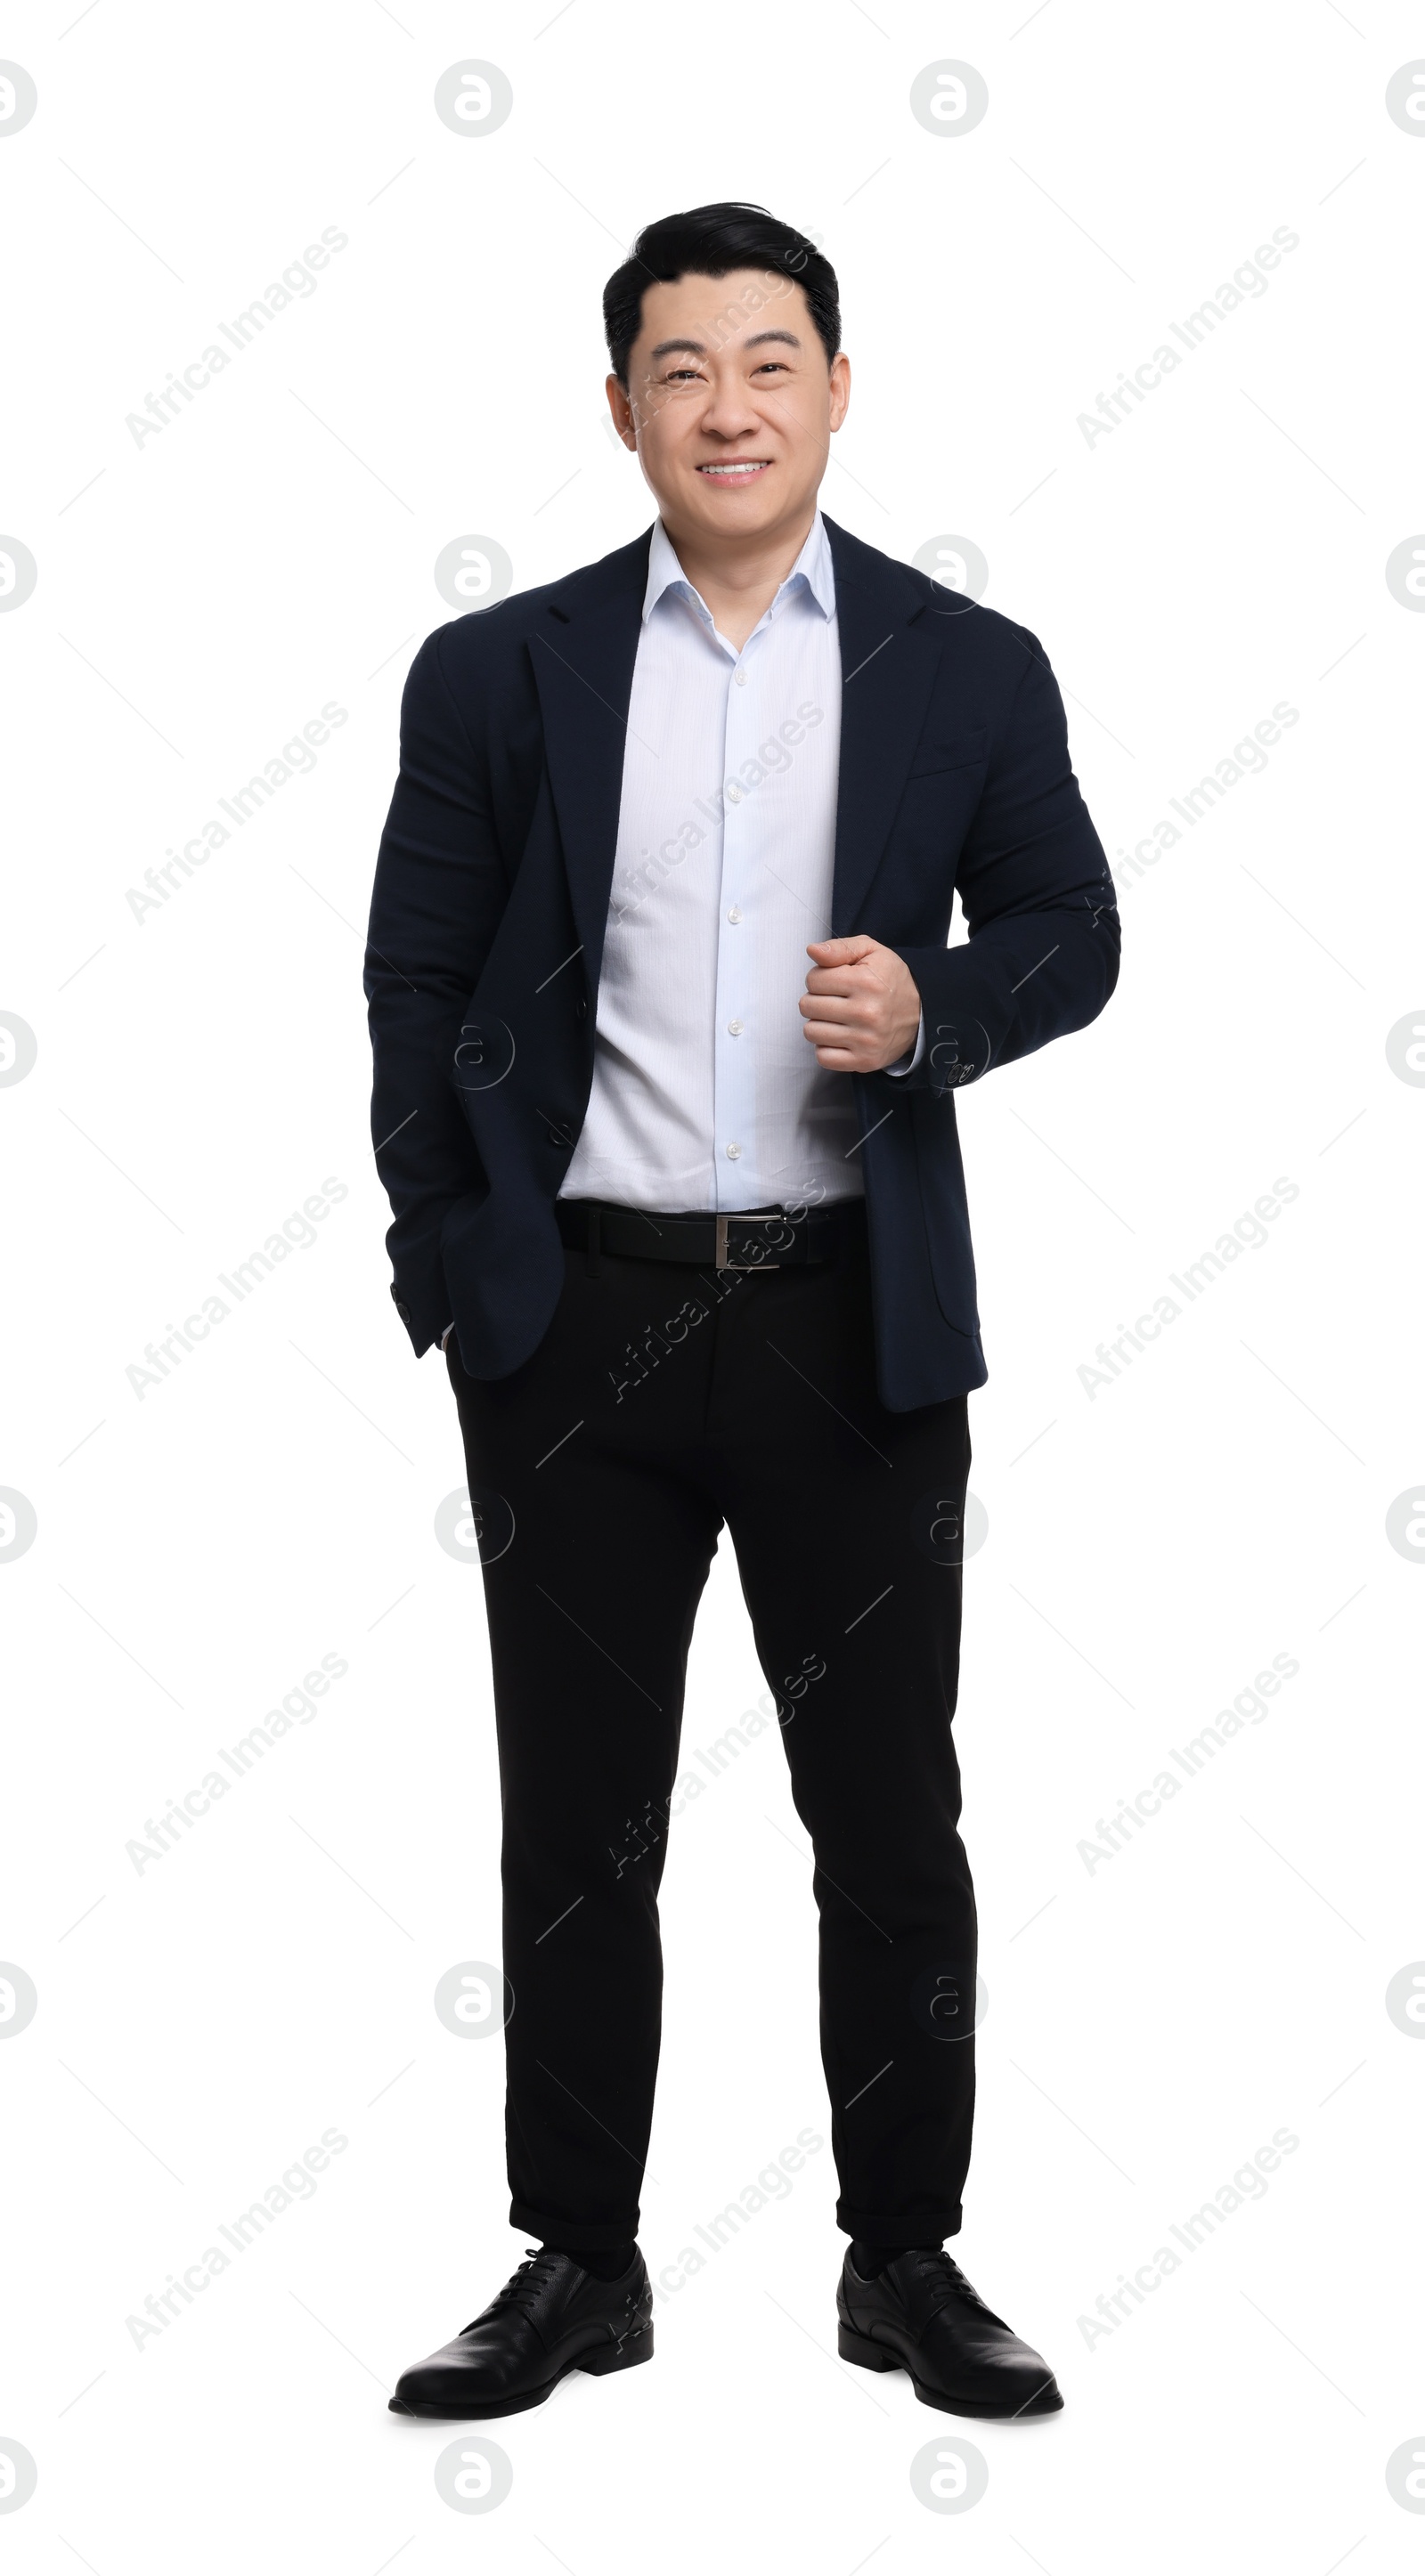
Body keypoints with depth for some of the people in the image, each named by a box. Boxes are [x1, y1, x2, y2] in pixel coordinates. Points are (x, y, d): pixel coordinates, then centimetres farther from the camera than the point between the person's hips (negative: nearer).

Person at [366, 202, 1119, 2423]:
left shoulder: (968, 670, 3)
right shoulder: (498, 672, 3)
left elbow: (1070, 929, 9)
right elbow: (415, 976, 6)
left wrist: (934, 1008, -12)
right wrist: (447, 1258, 0)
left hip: (855, 1322, 0)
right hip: (578, 1319, 0)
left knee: (892, 1820, 8)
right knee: (578, 1822, 9)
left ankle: (908, 2263, 24)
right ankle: (580, 2264, 23)